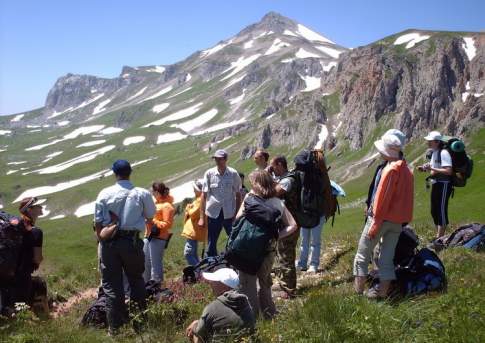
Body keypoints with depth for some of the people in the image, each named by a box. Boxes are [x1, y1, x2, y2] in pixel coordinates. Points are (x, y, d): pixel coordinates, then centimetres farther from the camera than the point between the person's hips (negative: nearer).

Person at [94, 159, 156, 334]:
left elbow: (98, 223, -3)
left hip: (109, 242, 0)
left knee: (111, 284, 8)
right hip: (132, 241, 0)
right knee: (136, 279, 19)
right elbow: (150, 217, 7)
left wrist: (102, 241, 9)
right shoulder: (142, 194, -7)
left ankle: (114, 326, 14)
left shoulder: (104, 194, -6)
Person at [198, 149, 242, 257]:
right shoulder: (209, 174, -3)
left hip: (229, 214, -1)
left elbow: (238, 195, 3)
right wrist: (202, 217, -3)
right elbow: (204, 195, 0)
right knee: (211, 245, 9)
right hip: (213, 213, 1)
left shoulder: (233, 174, -4)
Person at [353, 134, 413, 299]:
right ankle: (383, 290, 13)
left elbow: (382, 198, -19)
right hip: (398, 221, 8)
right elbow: (404, 197, 14)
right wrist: (403, 219, 18)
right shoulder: (406, 169, 9)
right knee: (387, 257, 11)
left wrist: (375, 223, -17)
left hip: (383, 217, -7)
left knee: (363, 254, 4)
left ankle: (358, 289, 5)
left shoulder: (391, 169, -17)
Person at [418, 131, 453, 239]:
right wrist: (425, 169, 5)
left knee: (441, 210, -7)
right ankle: (438, 236, 24)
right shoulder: (434, 153, 12)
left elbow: (448, 171, -23)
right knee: (434, 211, 14)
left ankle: (440, 237, -2)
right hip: (435, 184, 10)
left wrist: (432, 168, -25)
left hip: (443, 185, -10)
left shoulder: (443, 153, -16)